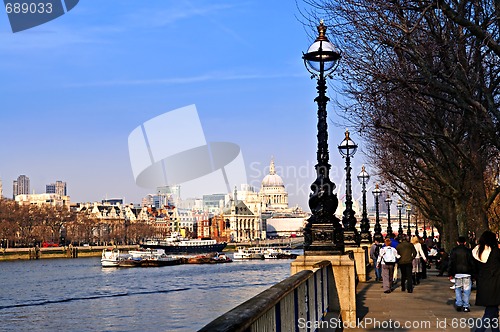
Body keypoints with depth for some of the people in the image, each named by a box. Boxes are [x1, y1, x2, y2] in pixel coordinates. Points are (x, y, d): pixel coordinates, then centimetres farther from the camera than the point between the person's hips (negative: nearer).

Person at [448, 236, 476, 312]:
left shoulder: (453, 250, 2)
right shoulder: (468, 251, -1)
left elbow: (450, 263, 2)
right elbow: (472, 263, 1)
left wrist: (450, 274, 7)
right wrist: (473, 273, 7)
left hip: (457, 273, 1)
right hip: (467, 273, -1)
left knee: (458, 289, 11)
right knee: (466, 290, 3)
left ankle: (458, 304, 4)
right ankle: (466, 306, 0)